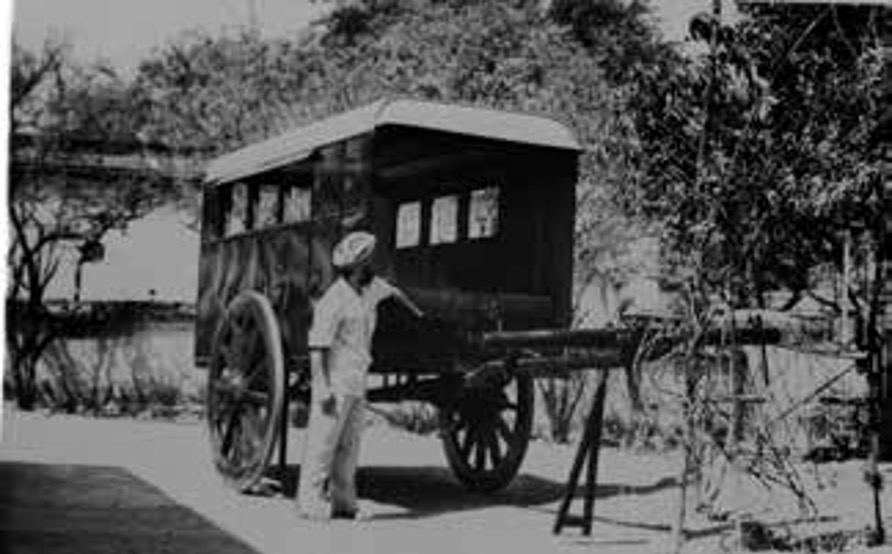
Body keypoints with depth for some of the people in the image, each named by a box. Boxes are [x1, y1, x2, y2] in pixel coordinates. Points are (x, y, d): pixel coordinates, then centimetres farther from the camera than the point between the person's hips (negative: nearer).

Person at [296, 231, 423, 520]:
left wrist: (416, 311, 46)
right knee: (323, 442, -5)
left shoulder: (369, 287, 8)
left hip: (357, 383, 8)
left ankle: (342, 502, 13)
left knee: (349, 445, 8)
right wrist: (323, 389, -23)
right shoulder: (333, 301, -16)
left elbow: (393, 291, 31)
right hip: (335, 382, -8)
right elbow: (316, 348, -18)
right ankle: (311, 503, 0)